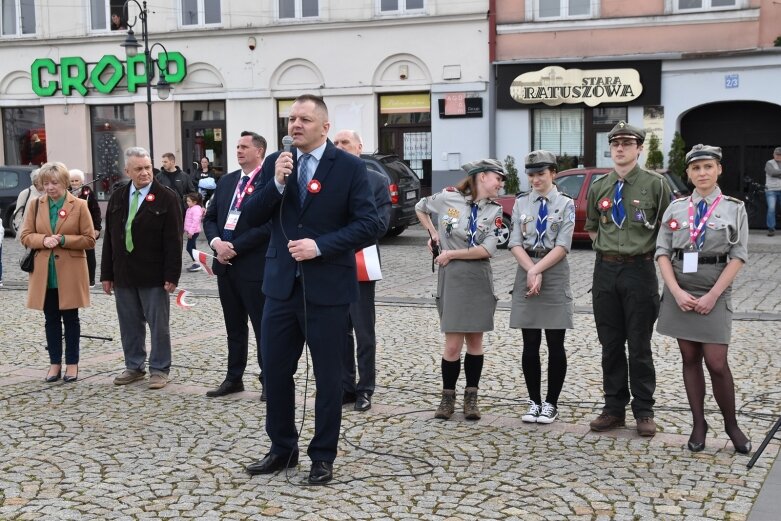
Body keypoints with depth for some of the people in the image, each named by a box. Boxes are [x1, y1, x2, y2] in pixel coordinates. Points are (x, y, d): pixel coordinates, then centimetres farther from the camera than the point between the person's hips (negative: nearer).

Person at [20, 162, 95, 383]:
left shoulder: (79, 205, -3)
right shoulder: (36, 205, 6)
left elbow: (89, 240, -5)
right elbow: (26, 236, 4)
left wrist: (64, 240, -17)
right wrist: (43, 240, -16)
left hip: (70, 273, -3)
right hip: (44, 273, 3)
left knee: (70, 318, 6)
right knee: (51, 319, 9)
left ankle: (72, 363, 14)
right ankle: (55, 363, 18)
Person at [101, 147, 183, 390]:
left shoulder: (166, 198, -5)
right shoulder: (117, 198, 10)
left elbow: (173, 240, -8)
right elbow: (109, 238, 11)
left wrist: (172, 276, -14)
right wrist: (107, 274, 7)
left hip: (154, 276, -5)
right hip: (123, 275, 5)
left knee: (158, 324, 3)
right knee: (129, 324, 11)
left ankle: (159, 369, 12)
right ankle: (134, 366, 23)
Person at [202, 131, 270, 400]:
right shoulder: (226, 181, 13)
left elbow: (266, 226, -18)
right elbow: (210, 217, 13)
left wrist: (234, 247, -16)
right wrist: (217, 243, -6)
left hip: (254, 266, -7)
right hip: (226, 265, 7)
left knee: (262, 326, 2)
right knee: (234, 326, 15)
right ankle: (234, 378, 25)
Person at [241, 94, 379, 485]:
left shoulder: (349, 167, -5)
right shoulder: (274, 164, 6)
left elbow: (368, 223, -10)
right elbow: (252, 218, 0)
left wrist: (320, 246, -19)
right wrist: (276, 183, -15)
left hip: (327, 287, -4)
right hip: (281, 284, 4)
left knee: (328, 375, 6)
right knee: (275, 370, 9)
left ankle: (323, 456, 20)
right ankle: (282, 448, 27)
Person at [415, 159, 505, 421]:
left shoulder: (495, 211, 2)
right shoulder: (448, 198, -2)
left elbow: (487, 250, -9)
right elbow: (420, 208, 17)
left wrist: (451, 254, -10)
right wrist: (433, 233, 10)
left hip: (480, 280, 2)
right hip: (451, 279, -2)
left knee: (475, 340, 7)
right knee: (453, 344, -3)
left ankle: (471, 397, 17)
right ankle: (447, 397, 13)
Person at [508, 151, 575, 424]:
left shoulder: (565, 204, 0)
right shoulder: (521, 203, 7)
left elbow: (562, 246, -8)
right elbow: (515, 243, 0)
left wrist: (538, 270, -15)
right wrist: (531, 272, -13)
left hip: (555, 276, -2)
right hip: (526, 273, 2)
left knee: (555, 344, 2)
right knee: (530, 344, 5)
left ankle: (551, 403, 13)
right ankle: (534, 401, 16)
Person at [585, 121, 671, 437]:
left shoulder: (655, 184, -3)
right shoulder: (599, 187, 8)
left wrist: (652, 250, 0)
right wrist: (604, 248, 8)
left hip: (640, 269, -4)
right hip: (605, 270, 4)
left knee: (639, 345, 2)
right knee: (610, 344, 9)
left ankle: (644, 411, 12)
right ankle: (614, 408, 18)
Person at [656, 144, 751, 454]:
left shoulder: (734, 208, 1)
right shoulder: (676, 208, 6)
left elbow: (738, 257, -4)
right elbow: (663, 253, 2)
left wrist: (712, 296, -11)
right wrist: (677, 292, -10)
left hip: (715, 294, -2)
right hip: (680, 292, 2)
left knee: (716, 363, -5)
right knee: (690, 359, 8)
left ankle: (731, 425, 15)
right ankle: (698, 424, 19)